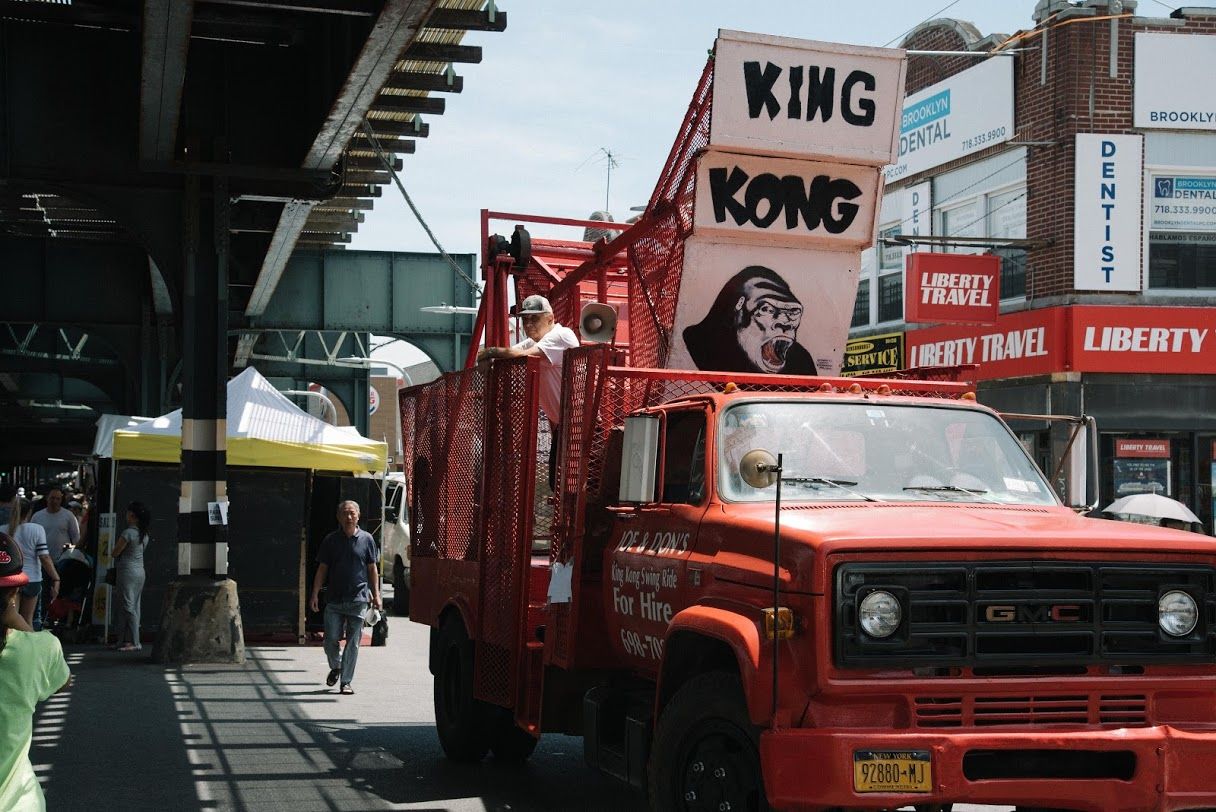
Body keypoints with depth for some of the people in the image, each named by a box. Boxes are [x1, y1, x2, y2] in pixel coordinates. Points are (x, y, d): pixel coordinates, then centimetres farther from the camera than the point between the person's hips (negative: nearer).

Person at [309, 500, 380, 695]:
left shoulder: (366, 539, 5)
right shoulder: (331, 540, 5)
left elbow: (372, 569, 10)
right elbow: (322, 569, 7)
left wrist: (376, 594, 5)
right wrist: (315, 594, 0)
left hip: (358, 599, -1)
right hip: (334, 599, 1)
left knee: (353, 642, -1)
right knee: (331, 639, 1)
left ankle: (347, 681, 6)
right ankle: (336, 667, 30)